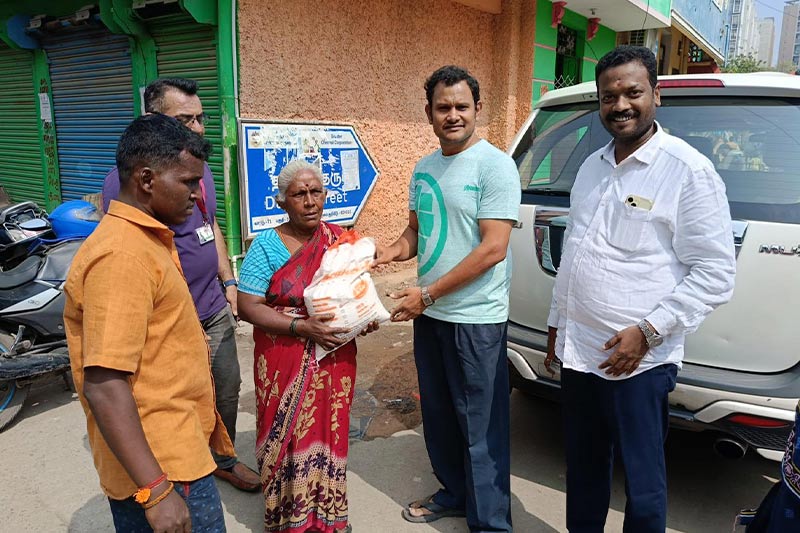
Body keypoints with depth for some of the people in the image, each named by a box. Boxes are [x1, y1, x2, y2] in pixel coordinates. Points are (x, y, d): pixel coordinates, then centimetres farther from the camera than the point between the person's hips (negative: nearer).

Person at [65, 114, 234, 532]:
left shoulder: (143, 237, 10)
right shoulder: (122, 255, -22)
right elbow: (103, 387, -27)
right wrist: (155, 490, -28)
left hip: (178, 448, 9)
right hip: (161, 467, -9)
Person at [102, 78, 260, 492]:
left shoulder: (200, 167, 7)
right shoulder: (126, 178, -19)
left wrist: (229, 282, 12)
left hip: (217, 311, 8)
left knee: (227, 391, 21)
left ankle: (223, 460, 45)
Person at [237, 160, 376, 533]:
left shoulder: (339, 239, 2)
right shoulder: (266, 245, -8)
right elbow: (248, 306, -12)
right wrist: (302, 327, -22)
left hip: (335, 358, 3)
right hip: (286, 364, -3)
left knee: (329, 433, 13)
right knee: (288, 436, 6)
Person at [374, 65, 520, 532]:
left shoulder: (495, 165, -13)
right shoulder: (424, 169, 9)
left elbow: (493, 248, -19)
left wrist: (428, 294, -18)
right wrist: (393, 252, -4)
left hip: (476, 319, -7)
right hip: (429, 316, 7)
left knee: (481, 429, 4)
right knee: (439, 416, 20)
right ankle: (454, 494, 41)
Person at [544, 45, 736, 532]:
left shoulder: (689, 171, -11)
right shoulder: (592, 167, 11)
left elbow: (716, 274, -13)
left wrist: (648, 331, -18)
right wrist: (558, 323, 19)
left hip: (637, 360, -6)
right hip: (578, 351, 7)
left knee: (642, 485, 8)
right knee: (583, 472, 21)